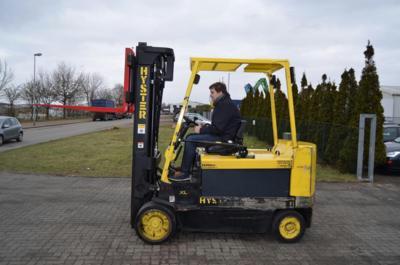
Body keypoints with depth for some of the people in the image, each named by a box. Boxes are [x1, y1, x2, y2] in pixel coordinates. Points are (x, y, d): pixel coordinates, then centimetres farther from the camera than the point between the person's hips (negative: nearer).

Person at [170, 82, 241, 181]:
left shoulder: (226, 105, -16)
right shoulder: (222, 104, 17)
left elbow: (218, 128, -23)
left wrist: (201, 130, -11)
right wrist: (203, 127, 7)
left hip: (223, 139, -11)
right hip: (220, 135, 11)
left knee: (190, 140, -17)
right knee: (191, 137, 10)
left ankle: (184, 173, -10)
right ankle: (190, 168, 9)